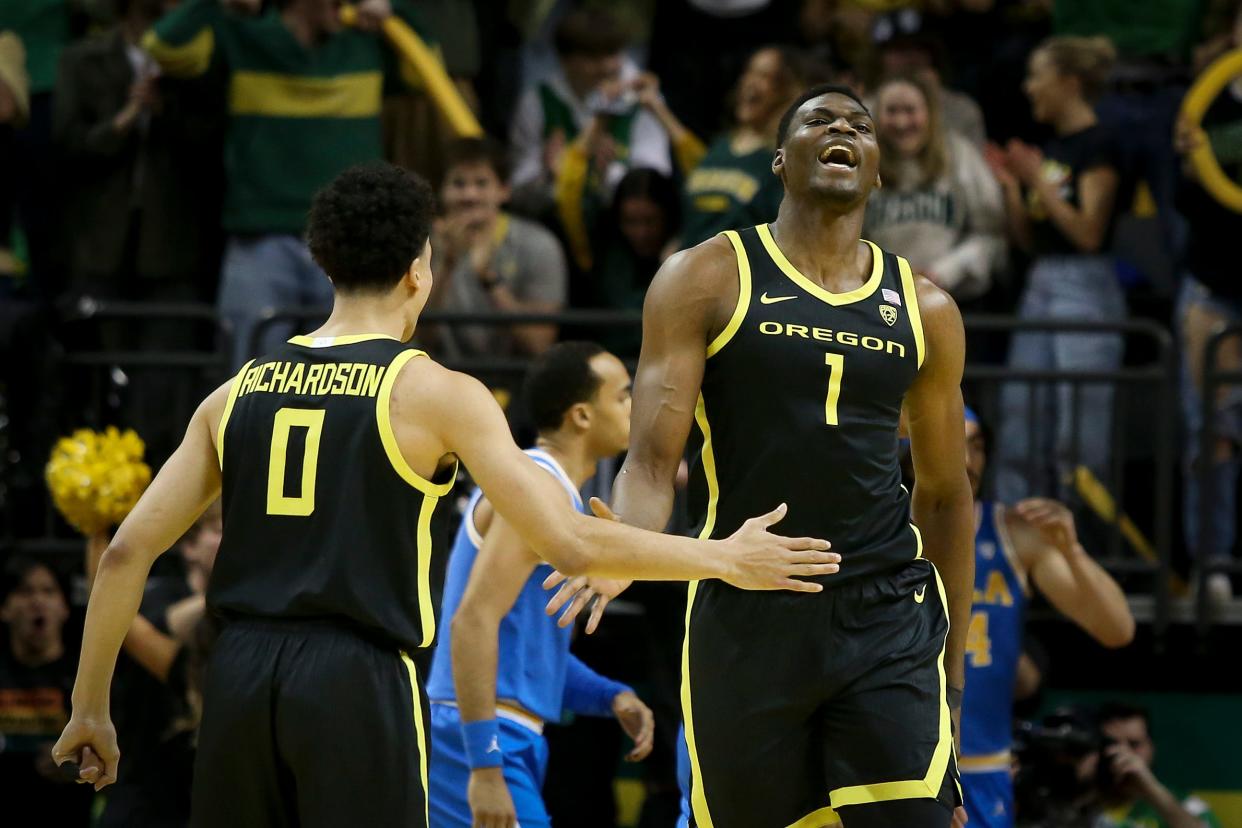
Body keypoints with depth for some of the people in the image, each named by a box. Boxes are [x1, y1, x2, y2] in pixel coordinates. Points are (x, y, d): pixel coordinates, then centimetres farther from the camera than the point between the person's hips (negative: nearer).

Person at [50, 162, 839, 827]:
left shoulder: (239, 393, 12)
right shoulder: (438, 394, -1)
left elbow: (128, 551, 9)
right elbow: (570, 543, -6)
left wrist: (90, 706, 18)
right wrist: (724, 560, 5)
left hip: (241, 675, 5)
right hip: (357, 679, -4)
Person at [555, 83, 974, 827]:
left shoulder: (925, 310, 10)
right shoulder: (709, 280, 1)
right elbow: (653, 458, -6)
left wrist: (953, 671, 18)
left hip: (887, 622, 2)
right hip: (746, 618, -1)